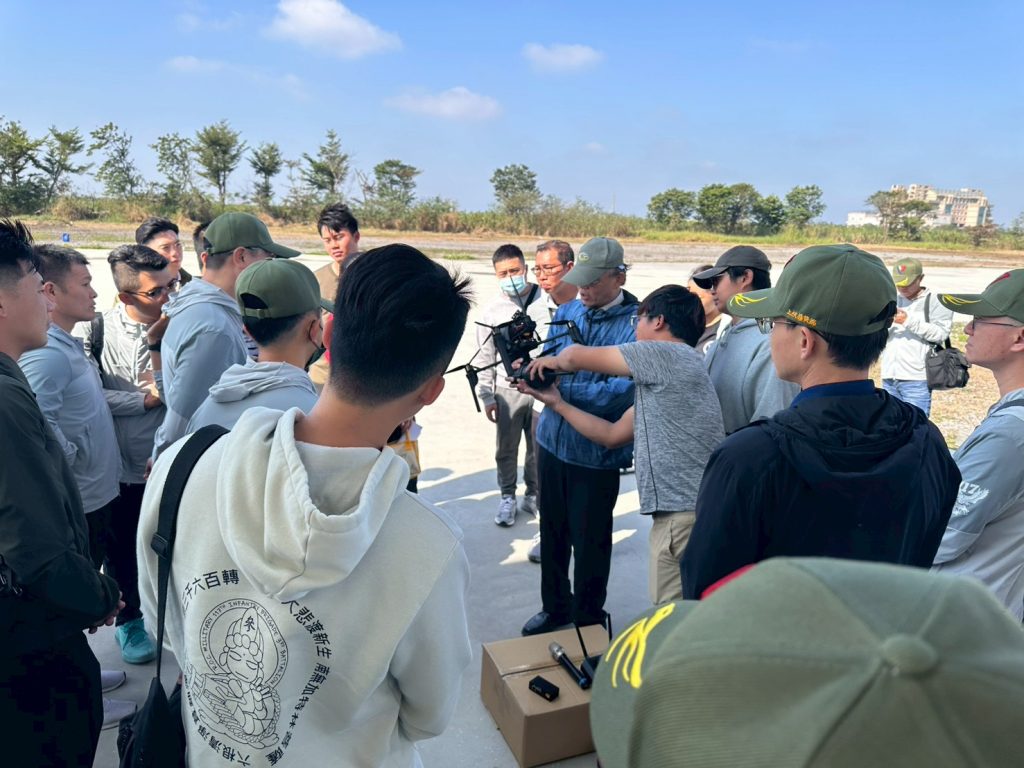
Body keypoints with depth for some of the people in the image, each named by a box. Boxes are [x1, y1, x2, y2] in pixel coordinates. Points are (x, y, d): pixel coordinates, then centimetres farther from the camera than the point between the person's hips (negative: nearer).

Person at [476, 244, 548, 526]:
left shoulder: (548, 301, -3)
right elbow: (485, 358, 5)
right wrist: (486, 396, 4)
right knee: (506, 449, 9)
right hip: (508, 390, 1)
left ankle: (534, 495, 29)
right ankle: (507, 497, 27)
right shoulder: (492, 312, 2)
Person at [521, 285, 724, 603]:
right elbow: (612, 434, 21)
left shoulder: (668, 354, -10)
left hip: (685, 515, -10)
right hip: (679, 511, 10)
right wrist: (556, 403, 22)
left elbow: (576, 356, -2)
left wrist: (551, 360, 21)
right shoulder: (660, 379, 19)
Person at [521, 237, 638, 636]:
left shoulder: (635, 325, -16)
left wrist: (558, 389, -28)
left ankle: (587, 619, 33)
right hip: (552, 442, 6)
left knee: (589, 542, 10)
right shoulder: (567, 310, 5)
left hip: (595, 453, -6)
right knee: (552, 532, 20)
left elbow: (620, 392, -25)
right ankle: (555, 607, 41)